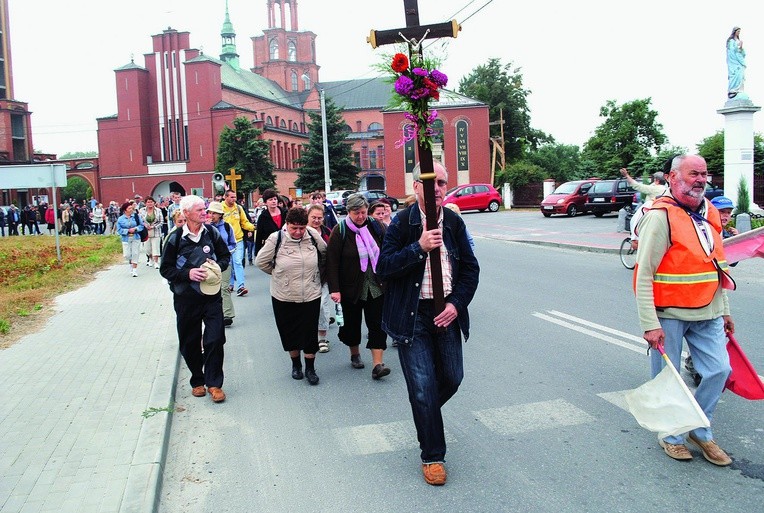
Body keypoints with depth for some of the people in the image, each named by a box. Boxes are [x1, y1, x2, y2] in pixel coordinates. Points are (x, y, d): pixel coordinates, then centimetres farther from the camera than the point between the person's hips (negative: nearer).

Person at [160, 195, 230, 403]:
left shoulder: (212, 233, 0)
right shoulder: (175, 237, -6)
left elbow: (226, 255, 13)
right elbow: (165, 269, -2)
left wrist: (218, 267, -7)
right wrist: (187, 273, -18)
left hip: (212, 294, 1)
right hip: (186, 298, -1)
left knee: (215, 339, -4)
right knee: (190, 343, 10)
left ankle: (214, 383, 10)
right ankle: (197, 381, 29)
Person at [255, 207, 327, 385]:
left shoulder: (313, 236, -7)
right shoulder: (276, 239, -12)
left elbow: (325, 254, 11)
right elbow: (261, 261, 0)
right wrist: (278, 274, 5)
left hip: (310, 295, 0)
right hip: (284, 297, 0)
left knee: (309, 332, 4)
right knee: (289, 332, 12)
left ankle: (310, 368, 20)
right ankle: (296, 364, 33)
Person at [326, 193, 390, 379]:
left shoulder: (376, 227, 1)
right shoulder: (340, 231, -8)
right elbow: (332, 262, -10)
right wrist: (334, 289, -15)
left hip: (376, 287, 2)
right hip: (351, 288, -1)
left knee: (377, 324, -3)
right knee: (352, 323, 13)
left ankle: (377, 364, -3)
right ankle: (355, 354, 36)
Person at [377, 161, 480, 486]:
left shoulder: (454, 222, 4)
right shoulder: (402, 222, -7)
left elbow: (471, 268, 7)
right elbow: (384, 268, -12)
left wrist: (456, 304, -7)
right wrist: (419, 247, -23)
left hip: (447, 312, 4)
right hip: (412, 315, -4)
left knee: (452, 377, 12)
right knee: (423, 387, 0)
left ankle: (425, 414, 45)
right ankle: (432, 456, 18)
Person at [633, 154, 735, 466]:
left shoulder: (710, 214, 10)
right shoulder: (662, 216, -14)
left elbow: (717, 267, 19)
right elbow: (643, 275, -17)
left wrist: (724, 310, 18)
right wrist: (650, 324, -21)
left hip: (707, 313, 7)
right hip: (670, 313, -6)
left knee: (719, 370, 5)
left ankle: (700, 431, 26)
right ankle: (671, 436, 26)